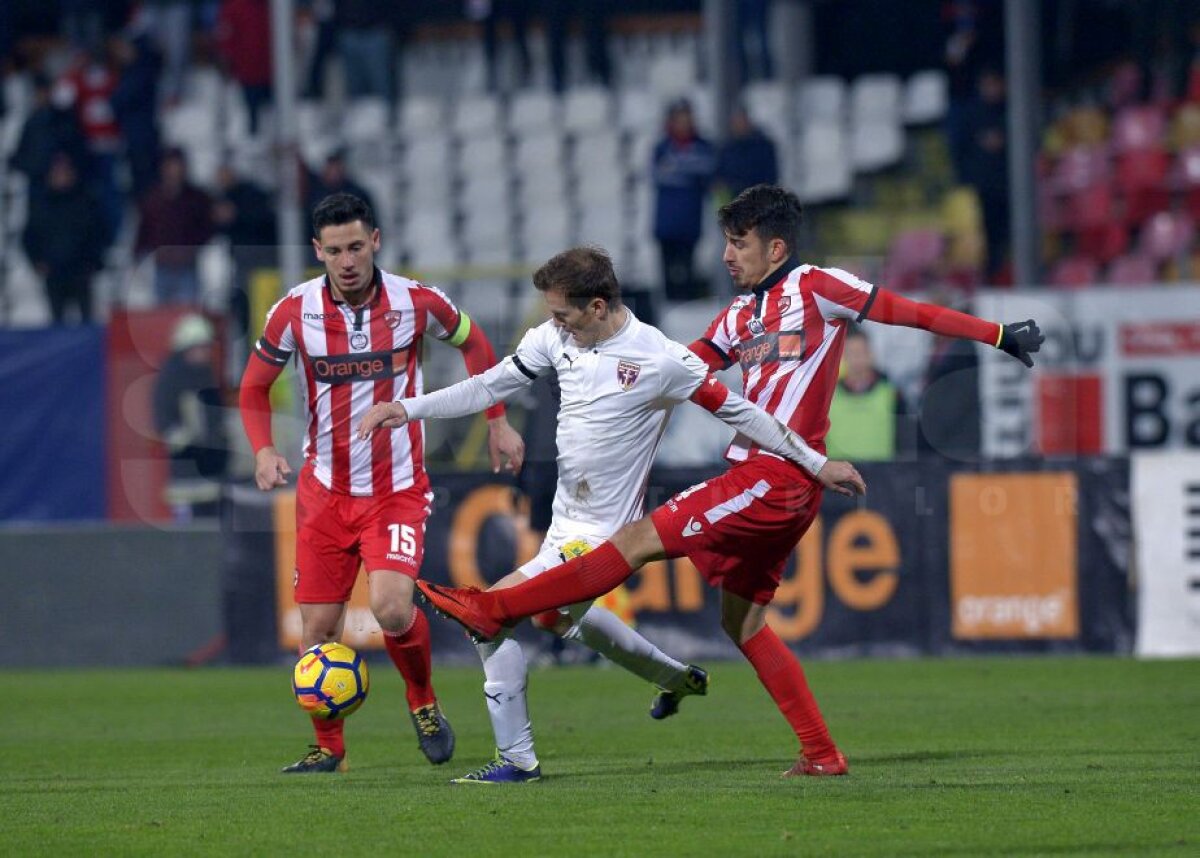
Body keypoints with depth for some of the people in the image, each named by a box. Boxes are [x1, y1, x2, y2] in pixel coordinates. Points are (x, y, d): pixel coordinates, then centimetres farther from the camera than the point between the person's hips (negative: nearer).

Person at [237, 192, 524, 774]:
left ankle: (423, 703, 8)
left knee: (391, 608, -22)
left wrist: (497, 422, 12)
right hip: (325, 488, 2)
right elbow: (254, 387, 5)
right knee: (318, 629, -1)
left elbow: (473, 343, 12)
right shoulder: (295, 311, -8)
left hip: (398, 487, -2)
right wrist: (263, 451, -12)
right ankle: (327, 748, 20)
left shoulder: (415, 302, -9)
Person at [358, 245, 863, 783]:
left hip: (600, 535, -8)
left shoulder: (659, 360, -21)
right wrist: (408, 409, -6)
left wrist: (815, 464, -6)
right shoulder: (555, 339, -4)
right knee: (568, 617, 31)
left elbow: (735, 410, -11)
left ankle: (516, 759, -7)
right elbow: (489, 387, 5)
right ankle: (678, 678, 54)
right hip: (567, 518, 9)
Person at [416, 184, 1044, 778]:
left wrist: (1000, 336, 1)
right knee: (742, 622, 12)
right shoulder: (741, 315, 20)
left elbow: (909, 312, -1)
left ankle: (493, 609, -14)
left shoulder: (816, 288, -3)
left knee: (641, 540, -12)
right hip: (757, 479, 9)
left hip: (776, 479, -9)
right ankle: (822, 754, 14)